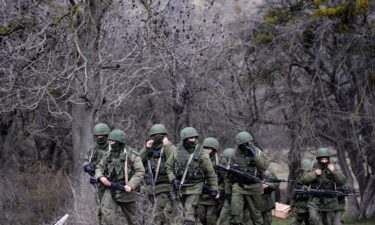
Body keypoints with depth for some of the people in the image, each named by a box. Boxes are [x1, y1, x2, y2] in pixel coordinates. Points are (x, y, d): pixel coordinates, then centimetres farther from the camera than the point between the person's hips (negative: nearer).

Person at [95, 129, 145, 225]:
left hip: (125, 191, -2)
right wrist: (101, 177, -7)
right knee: (106, 216, -15)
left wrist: (130, 185, -22)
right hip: (110, 190, 3)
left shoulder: (131, 154, -7)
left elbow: (140, 172, -11)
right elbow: (99, 168, 16)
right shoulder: (108, 155, 7)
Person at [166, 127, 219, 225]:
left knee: (189, 213, -16)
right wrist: (173, 180, -8)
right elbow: (169, 167, 8)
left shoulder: (202, 154, -10)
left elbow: (210, 173, -3)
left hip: (195, 188, -4)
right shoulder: (177, 152, -4)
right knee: (193, 213, 17)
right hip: (181, 187, 4)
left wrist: (214, 189, 0)